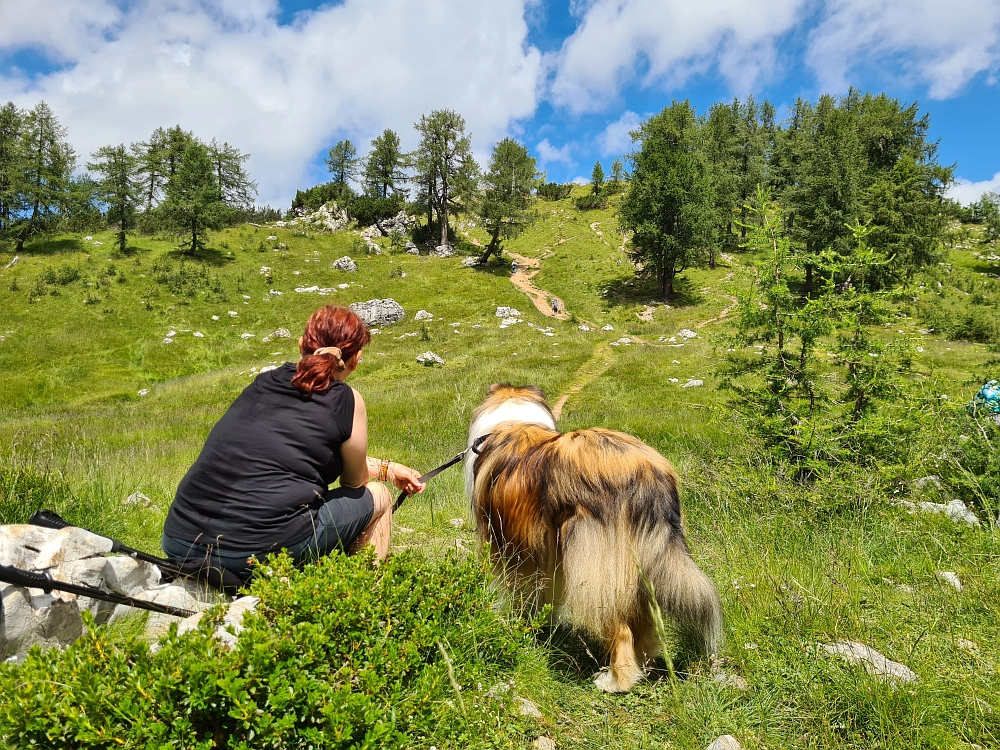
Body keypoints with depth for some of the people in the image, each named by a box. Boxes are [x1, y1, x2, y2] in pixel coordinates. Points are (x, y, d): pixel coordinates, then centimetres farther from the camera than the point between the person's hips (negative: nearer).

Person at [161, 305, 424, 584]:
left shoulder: (263, 383, 14)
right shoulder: (346, 401, -3)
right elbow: (355, 481, 12)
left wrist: (386, 468, 37)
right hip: (262, 551, -6)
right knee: (376, 496, 16)